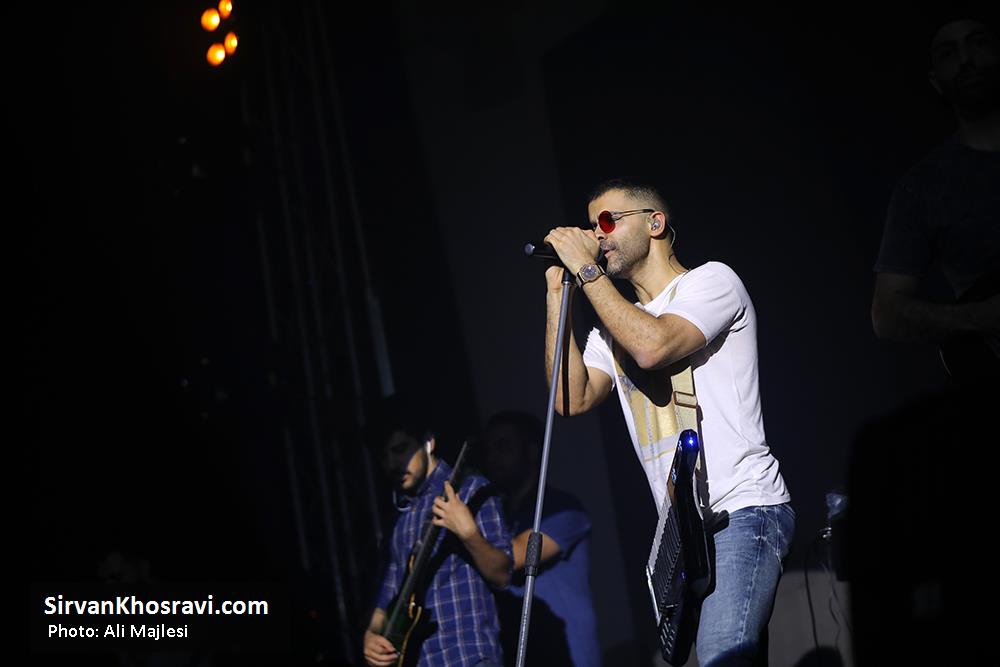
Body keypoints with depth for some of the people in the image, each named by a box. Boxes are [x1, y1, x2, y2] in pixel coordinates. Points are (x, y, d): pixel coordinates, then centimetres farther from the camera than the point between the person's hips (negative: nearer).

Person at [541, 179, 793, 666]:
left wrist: (588, 271, -10)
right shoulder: (613, 325, 21)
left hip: (744, 511, -8)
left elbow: (653, 347, -19)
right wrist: (557, 295, 7)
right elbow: (571, 399, 6)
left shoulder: (712, 280, 0)